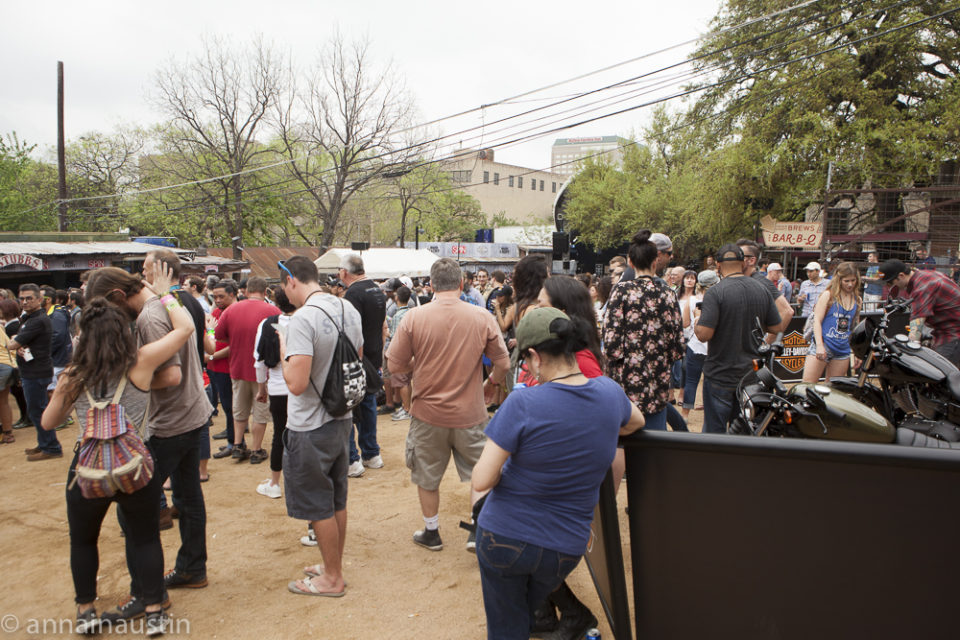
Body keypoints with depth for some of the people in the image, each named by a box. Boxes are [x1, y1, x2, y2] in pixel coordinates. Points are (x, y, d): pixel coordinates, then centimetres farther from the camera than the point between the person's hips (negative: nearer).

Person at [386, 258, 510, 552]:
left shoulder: (414, 317, -13)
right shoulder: (483, 318, -10)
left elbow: (395, 366, -9)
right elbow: (503, 364, -4)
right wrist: (491, 383, 17)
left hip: (428, 412, 0)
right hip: (470, 414, 0)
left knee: (427, 477, 19)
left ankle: (431, 533, 33)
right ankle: (477, 530, 14)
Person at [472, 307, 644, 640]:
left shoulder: (522, 405, -23)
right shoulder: (609, 392, -8)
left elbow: (481, 481, -20)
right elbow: (635, 421, 17)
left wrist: (509, 466, -1)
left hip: (503, 536, -4)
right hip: (565, 547, 4)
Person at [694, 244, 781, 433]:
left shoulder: (715, 292, -17)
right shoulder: (762, 290, 0)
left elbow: (704, 334, -22)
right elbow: (775, 328, 7)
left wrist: (697, 322, -1)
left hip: (721, 375, -5)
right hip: (753, 374, 5)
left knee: (715, 431, 5)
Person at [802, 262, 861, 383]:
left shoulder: (857, 300, 13)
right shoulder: (828, 295, -2)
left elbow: (855, 326, 20)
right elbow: (817, 320, -7)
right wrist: (819, 345, -18)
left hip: (843, 350, 5)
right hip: (823, 345, -5)